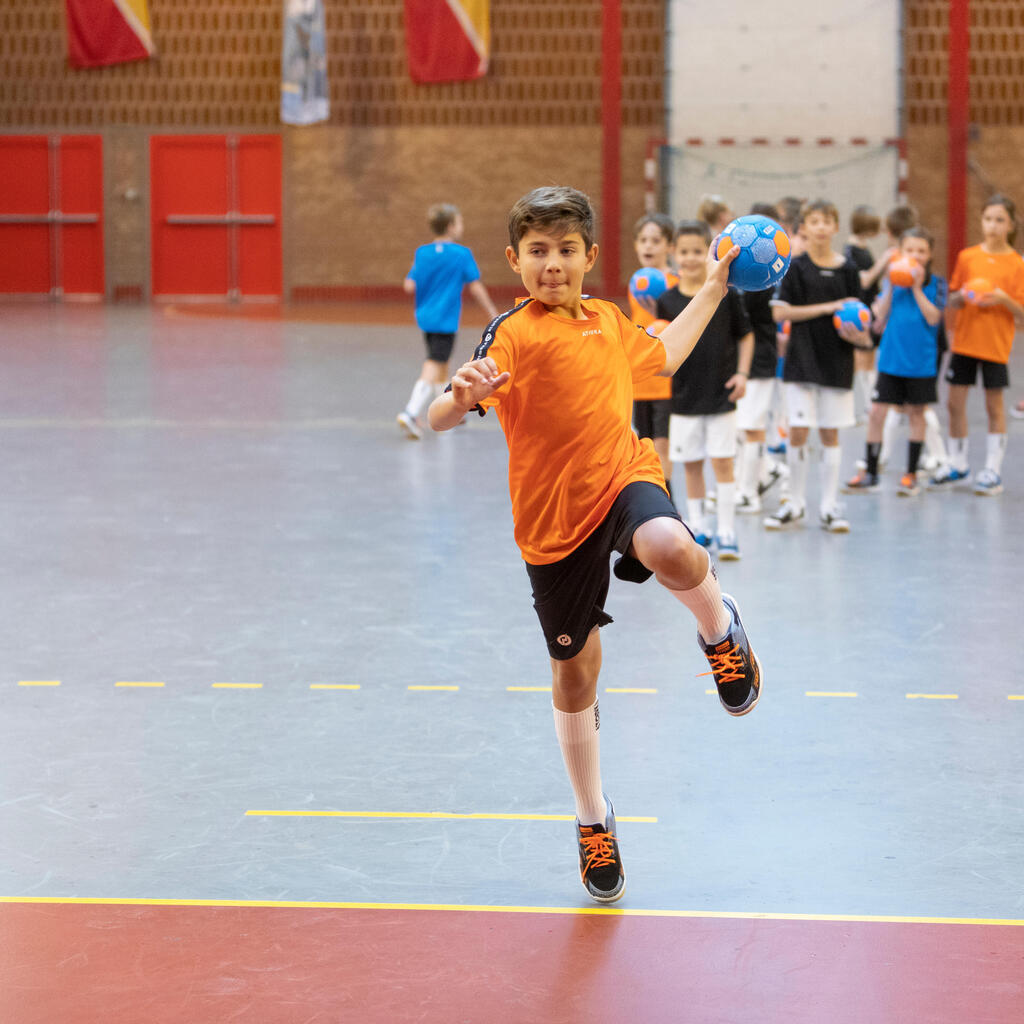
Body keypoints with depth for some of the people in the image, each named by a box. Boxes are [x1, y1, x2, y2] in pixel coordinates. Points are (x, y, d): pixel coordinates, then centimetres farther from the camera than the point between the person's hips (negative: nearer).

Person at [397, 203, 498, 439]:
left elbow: (409, 287, -1)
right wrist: (492, 313, 4)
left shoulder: (422, 253, 4)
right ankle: (411, 413, -25)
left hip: (425, 318, 7)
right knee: (433, 367, -11)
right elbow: (475, 287, -6)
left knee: (442, 365, 23)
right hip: (445, 321, -7)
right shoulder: (462, 254, -9)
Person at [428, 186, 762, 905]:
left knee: (671, 552, -36)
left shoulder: (609, 319, 8)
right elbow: (439, 419, -22)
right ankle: (594, 819, 31)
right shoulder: (514, 335, -11)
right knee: (575, 676, 9)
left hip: (625, 475, 2)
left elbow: (661, 359, 31)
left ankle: (719, 628, -2)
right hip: (554, 520, -2)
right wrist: (461, 395, -44)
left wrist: (713, 290, 29)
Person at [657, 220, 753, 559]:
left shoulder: (727, 295, -5)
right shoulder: (667, 300, 0)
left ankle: (726, 532, 2)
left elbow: (745, 336, 4)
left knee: (723, 462, -3)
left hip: (721, 394, -2)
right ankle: (697, 527, 22)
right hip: (684, 395, 2)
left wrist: (742, 373, -6)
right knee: (691, 464, 9)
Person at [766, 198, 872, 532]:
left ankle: (829, 507, 11)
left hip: (837, 360, 2)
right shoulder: (796, 267, -2)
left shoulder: (847, 270, 4)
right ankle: (796, 504, 10)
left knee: (830, 433, 5)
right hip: (802, 359, -2)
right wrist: (828, 307, -15)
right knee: (798, 431, -4)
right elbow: (780, 312, -9)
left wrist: (856, 333, -14)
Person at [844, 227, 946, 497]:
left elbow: (933, 318, -15)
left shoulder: (936, 283, -2)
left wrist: (916, 288, -18)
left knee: (916, 413, 8)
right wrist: (891, 286, -10)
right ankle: (870, 472, 9)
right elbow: (880, 317, -3)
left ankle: (911, 474, 18)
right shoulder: (893, 279, 4)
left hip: (921, 361, -2)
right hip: (891, 359, 2)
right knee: (876, 413, 0)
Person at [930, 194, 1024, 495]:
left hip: (995, 345, -3)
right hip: (964, 340, 3)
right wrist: (961, 297, -11)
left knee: (994, 405, 3)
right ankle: (957, 465, 20)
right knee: (955, 402, 5)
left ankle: (993, 470, 10)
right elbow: (952, 300, 11)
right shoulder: (967, 257, 4)